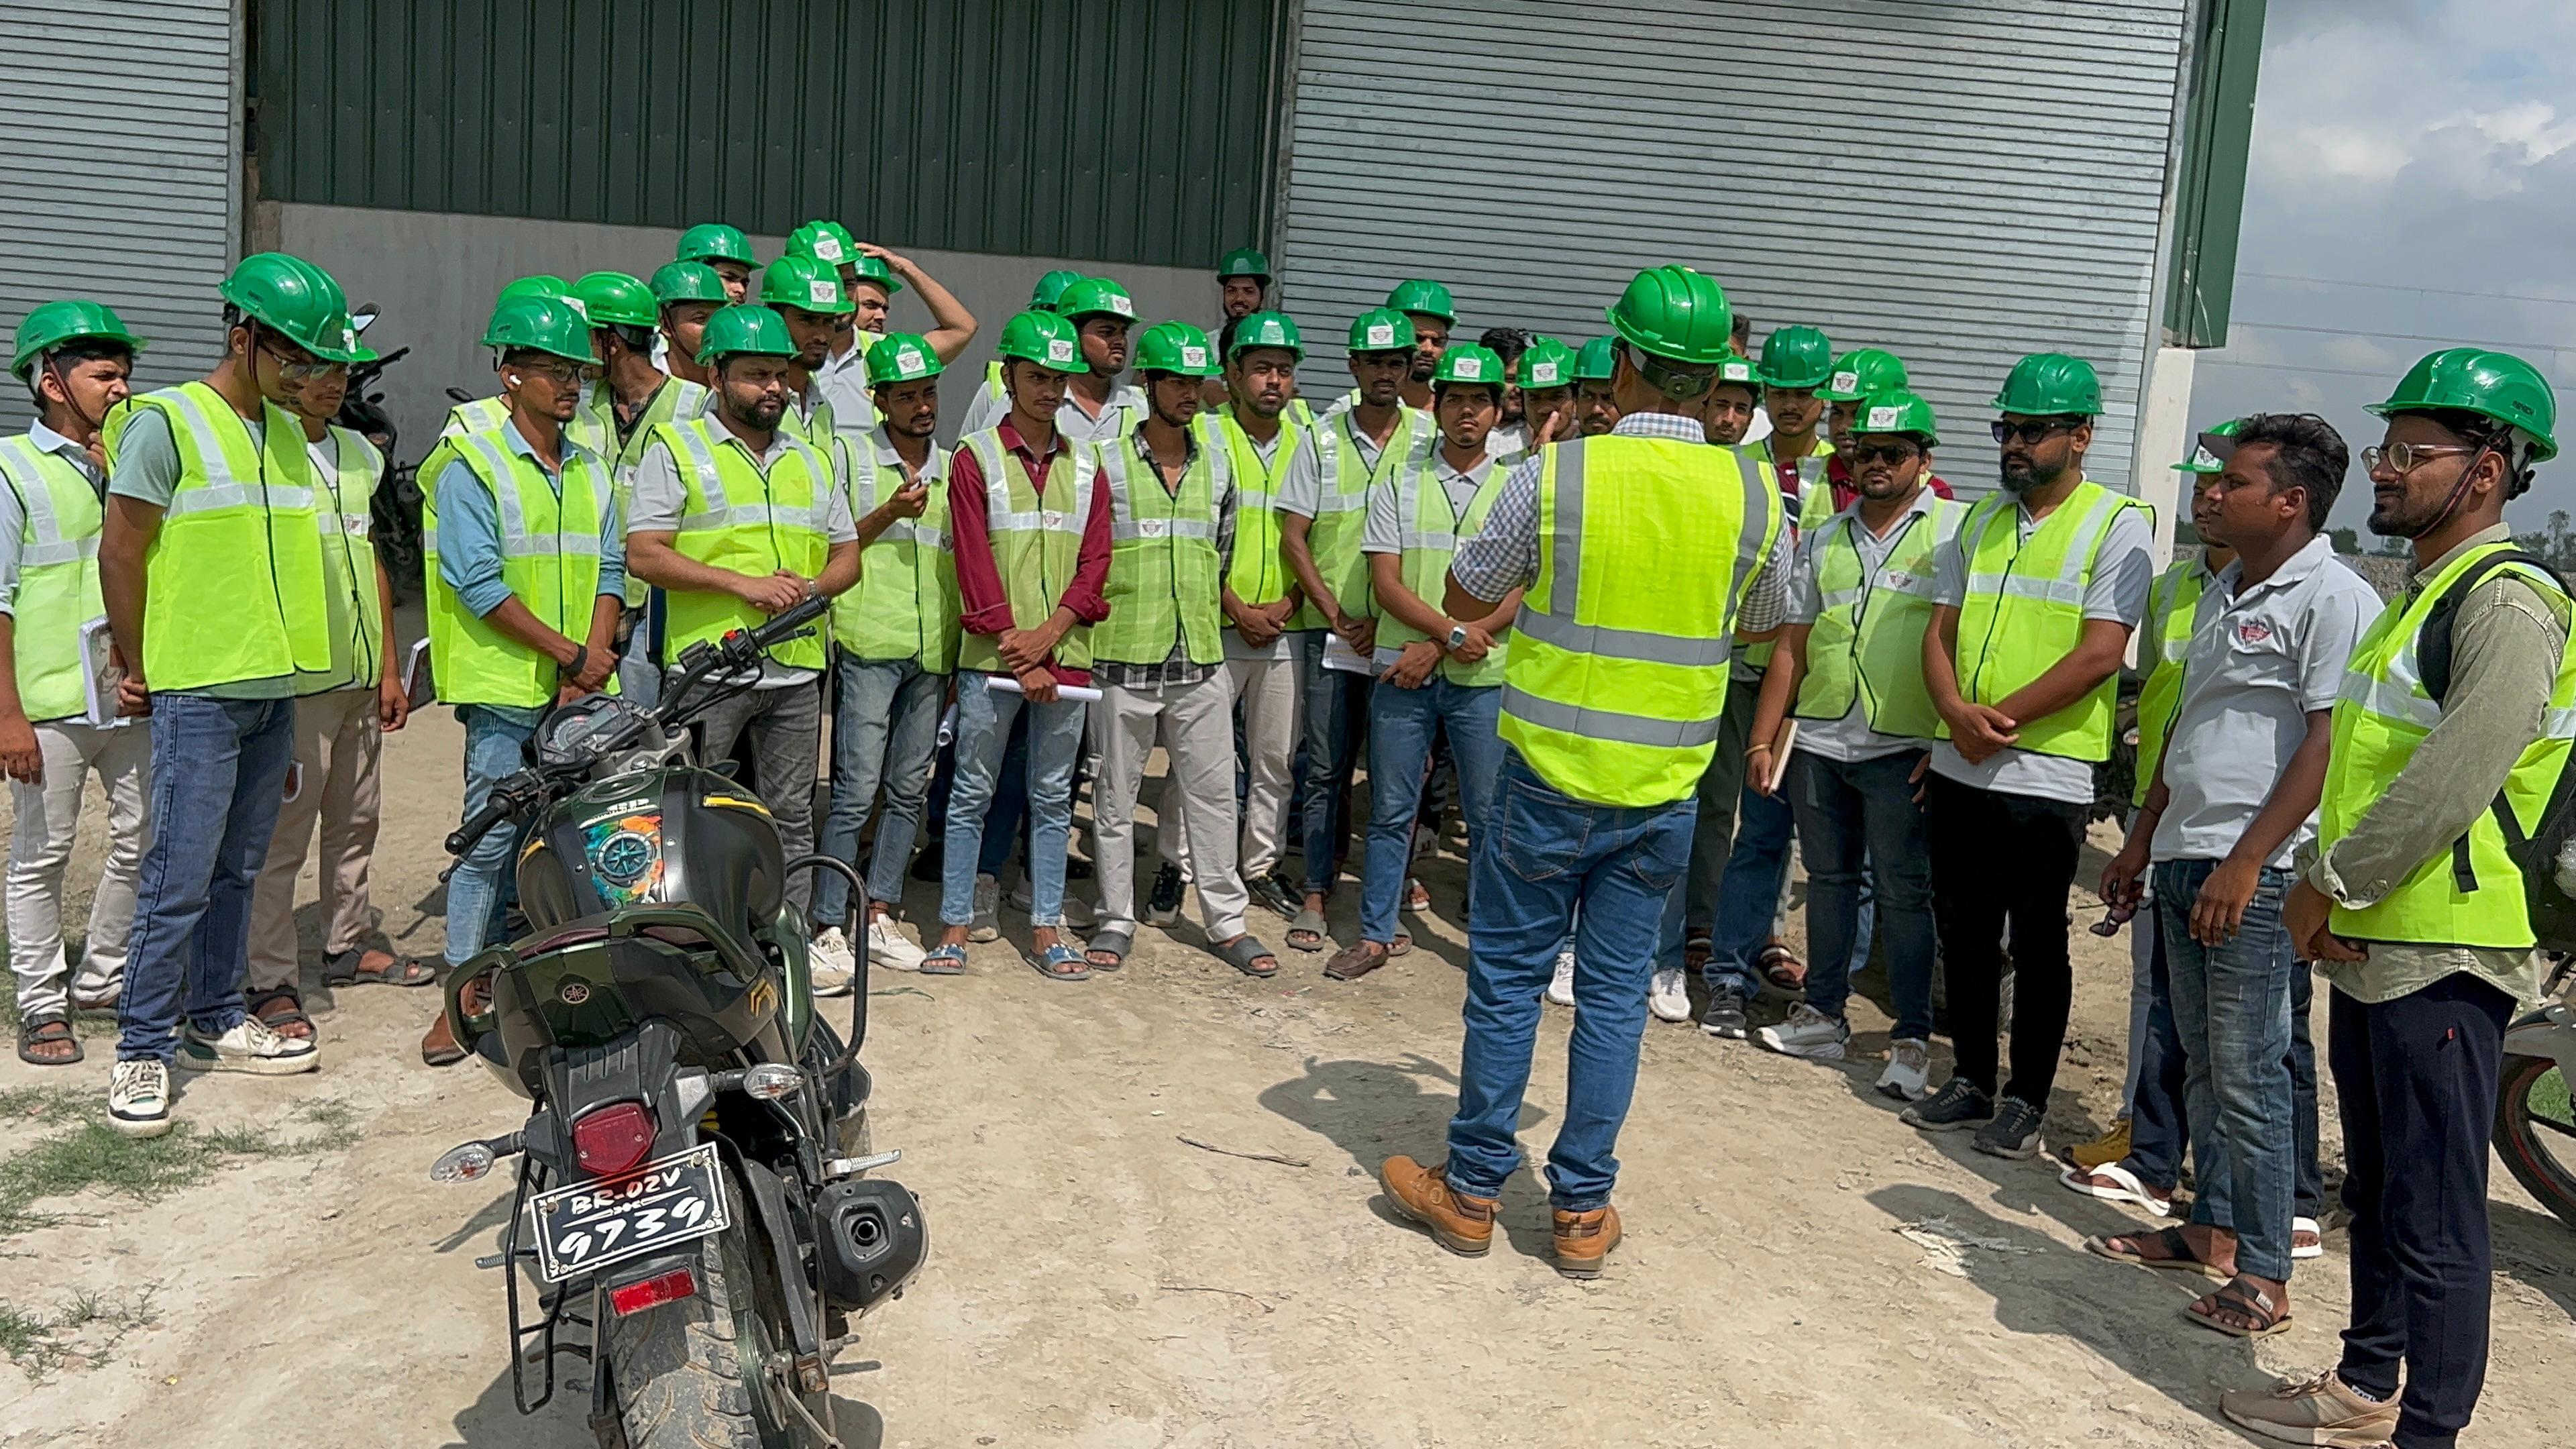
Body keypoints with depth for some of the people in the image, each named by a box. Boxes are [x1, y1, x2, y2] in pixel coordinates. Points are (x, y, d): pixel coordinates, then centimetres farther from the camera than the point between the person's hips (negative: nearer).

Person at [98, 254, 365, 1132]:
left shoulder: (288, 431, 14)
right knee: (179, 880, -5)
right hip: (197, 694, -7)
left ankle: (215, 1022, 26)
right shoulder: (166, 422, -8)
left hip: (274, 689, 7)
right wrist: (141, 670, -2)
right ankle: (143, 1049, 6)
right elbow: (120, 552, -7)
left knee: (236, 870, 14)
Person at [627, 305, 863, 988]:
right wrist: (741, 583, -15)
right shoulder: (676, 448, 1)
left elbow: (846, 555, 18)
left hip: (797, 667, 5)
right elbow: (644, 553, -7)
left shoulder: (814, 458, 18)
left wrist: (812, 587, -5)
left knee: (791, 814, 12)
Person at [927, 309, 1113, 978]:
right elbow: (974, 562, -6)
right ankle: (955, 926, 11)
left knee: (1053, 797, 8)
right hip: (992, 657, -3)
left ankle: (1046, 929, 15)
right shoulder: (975, 458, 1)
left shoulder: (1086, 466, 12)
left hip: (1065, 655, 3)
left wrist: (1048, 634, -11)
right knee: (972, 793, 2)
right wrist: (1018, 651, -13)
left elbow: (1095, 561, 4)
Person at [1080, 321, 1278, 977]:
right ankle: (1116, 919, 19)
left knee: (1212, 790, 7)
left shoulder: (1217, 463, 9)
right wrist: (1094, 610, -3)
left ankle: (1227, 920, 17)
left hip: (1201, 659, 3)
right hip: (1123, 658, -3)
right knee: (1116, 794, 6)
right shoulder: (1107, 461, -3)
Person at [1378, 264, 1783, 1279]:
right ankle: (1582, 1209, 18)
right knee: (1615, 993, 11)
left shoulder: (1552, 477, -12)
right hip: (1664, 791, 3)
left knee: (1506, 978, 9)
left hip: (1549, 777, -2)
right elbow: (1766, 622, 15)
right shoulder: (1752, 494, -3)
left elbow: (1463, 601, 1)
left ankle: (1472, 1189, 20)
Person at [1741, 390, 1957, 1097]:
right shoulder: (1823, 540, 14)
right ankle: (1824, 1015, 23)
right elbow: (1792, 646, 15)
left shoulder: (1954, 531, 0)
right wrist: (1763, 739, 11)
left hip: (1903, 748, -5)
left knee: (1904, 893, 0)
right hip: (1818, 742, 5)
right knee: (1829, 878, 13)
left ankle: (1912, 1038, 8)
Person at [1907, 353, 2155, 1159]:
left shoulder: (2117, 525, -5)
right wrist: (1958, 713, -9)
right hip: (1957, 768, 6)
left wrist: (2004, 717, -16)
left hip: (2046, 776, -6)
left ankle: (2026, 1099, 16)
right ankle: (1971, 1081, 26)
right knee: (1964, 933, 13)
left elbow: (2100, 653, -14)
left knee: (2038, 944, 4)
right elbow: (1941, 629, 10)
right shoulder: (1982, 519, 13)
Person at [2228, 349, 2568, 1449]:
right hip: (2370, 945, 10)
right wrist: (2321, 887, 7)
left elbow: (2453, 784, -23)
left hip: (2442, 957, -10)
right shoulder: (2419, 595, 17)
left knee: (2435, 1219, -1)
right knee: (2376, 1194, 19)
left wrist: (2329, 883, -14)